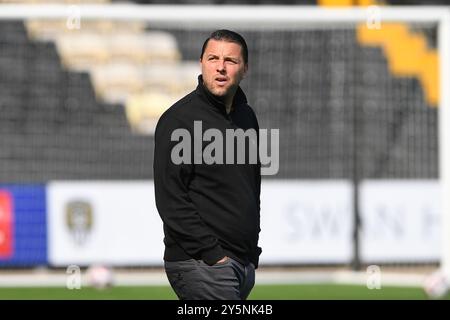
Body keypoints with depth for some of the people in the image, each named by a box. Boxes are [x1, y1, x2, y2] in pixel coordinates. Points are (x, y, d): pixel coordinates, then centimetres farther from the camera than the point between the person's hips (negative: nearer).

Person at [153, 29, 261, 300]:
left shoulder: (247, 117, 15)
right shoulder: (180, 118, -9)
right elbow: (170, 199, -14)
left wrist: (252, 251, 18)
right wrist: (211, 253, -17)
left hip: (244, 264, 8)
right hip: (201, 265, -8)